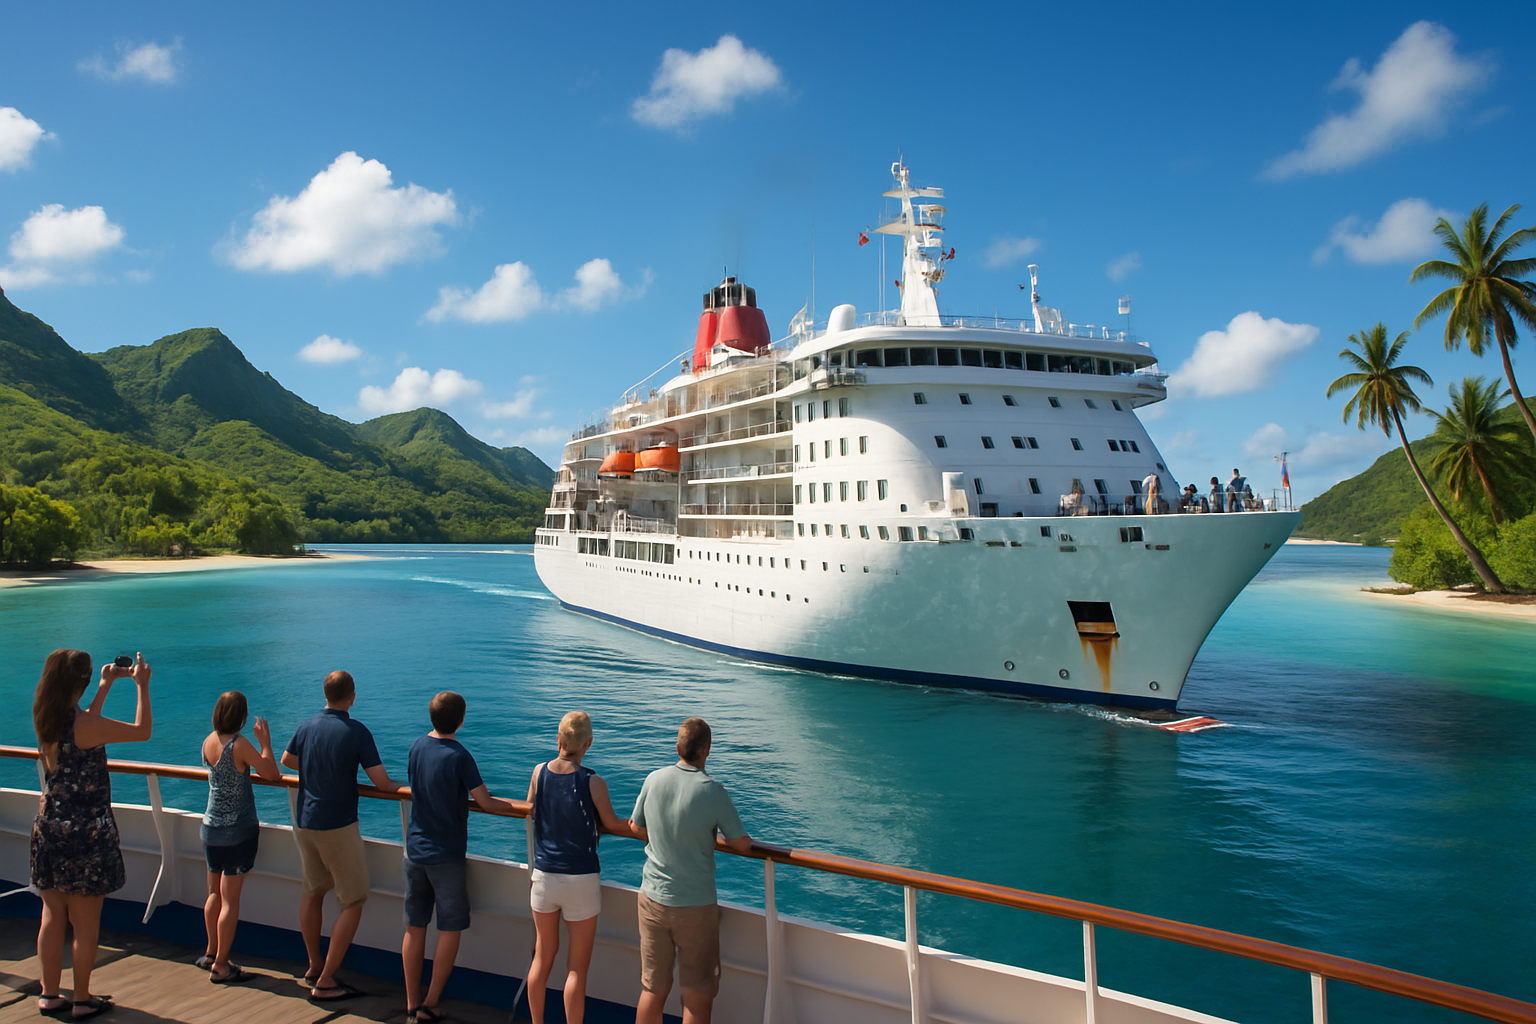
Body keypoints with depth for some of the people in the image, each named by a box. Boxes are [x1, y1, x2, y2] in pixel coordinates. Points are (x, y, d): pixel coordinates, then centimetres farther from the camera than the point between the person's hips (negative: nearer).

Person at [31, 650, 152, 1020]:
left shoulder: (45, 720, 2)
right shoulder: (84, 724, -21)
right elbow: (142, 731, -14)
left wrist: (106, 684, 30)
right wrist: (142, 686, -4)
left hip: (48, 828, 7)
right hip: (85, 833, -7)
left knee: (52, 916, 17)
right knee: (85, 923, 5)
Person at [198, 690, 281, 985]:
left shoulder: (208, 742, 1)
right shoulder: (239, 744, -19)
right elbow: (272, 773, -14)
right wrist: (265, 742, -5)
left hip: (211, 827, 7)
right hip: (238, 830, -7)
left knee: (215, 893, 20)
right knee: (230, 899, 0)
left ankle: (211, 953, 32)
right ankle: (220, 967, 5)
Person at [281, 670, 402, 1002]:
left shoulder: (306, 727, 1)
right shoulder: (356, 732, -16)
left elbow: (286, 761, 21)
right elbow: (381, 782, -16)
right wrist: (399, 786, 4)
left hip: (304, 822, 7)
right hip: (338, 826, -6)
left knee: (313, 891, 22)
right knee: (353, 902, 3)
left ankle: (314, 966, 34)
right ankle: (324, 983, 1)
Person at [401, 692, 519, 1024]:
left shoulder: (417, 747, 2)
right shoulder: (459, 756, -16)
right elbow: (485, 803, -12)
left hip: (415, 850, 6)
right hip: (447, 856, -6)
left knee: (414, 928, 11)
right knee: (450, 930, 6)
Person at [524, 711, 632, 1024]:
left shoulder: (539, 772, -5)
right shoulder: (593, 783, -16)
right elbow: (612, 824, -2)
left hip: (543, 877, 4)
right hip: (580, 881, -4)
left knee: (543, 956, 20)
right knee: (577, 966, 7)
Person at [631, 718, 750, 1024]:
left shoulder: (654, 779, -5)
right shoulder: (712, 791, -17)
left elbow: (637, 828, 10)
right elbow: (742, 844, -10)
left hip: (652, 897, 4)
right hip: (695, 906, -4)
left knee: (653, 990, 14)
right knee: (698, 995, 8)